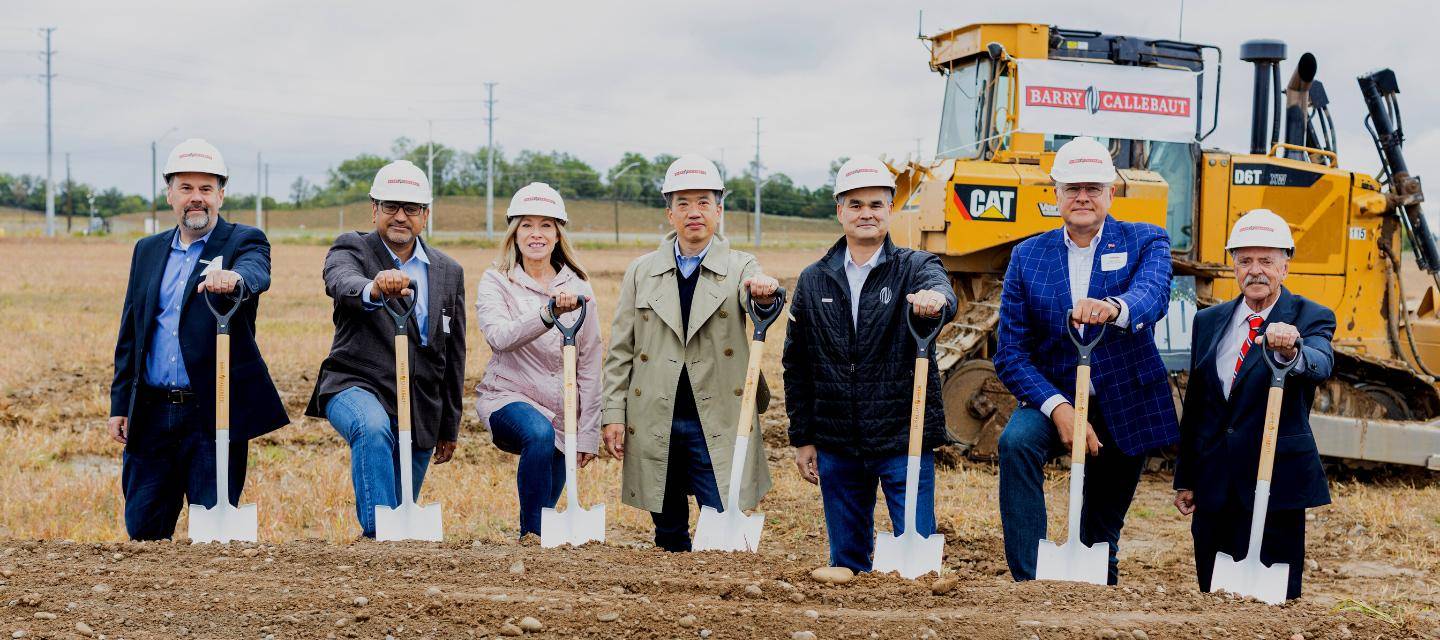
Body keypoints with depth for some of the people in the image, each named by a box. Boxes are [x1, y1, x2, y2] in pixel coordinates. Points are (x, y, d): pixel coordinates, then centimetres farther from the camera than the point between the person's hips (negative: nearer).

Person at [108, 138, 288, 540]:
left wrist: (233, 278, -48)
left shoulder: (244, 242, 1)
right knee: (142, 529, 8)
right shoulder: (148, 251, 15)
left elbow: (257, 274, -24)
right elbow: (129, 333, 16)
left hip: (215, 414, -4)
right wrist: (120, 404, 11)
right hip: (151, 414, 5)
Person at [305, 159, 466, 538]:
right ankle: (377, 534, -36)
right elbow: (341, 284, -28)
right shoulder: (351, 250, -2)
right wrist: (374, 289, -52)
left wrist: (449, 428, 17)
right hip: (358, 387, -4)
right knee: (373, 429, -37)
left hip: (420, 408, 4)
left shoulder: (450, 272, 11)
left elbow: (454, 355, 16)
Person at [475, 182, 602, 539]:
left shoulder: (577, 288, 5)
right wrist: (549, 312, -39)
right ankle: (532, 537, -25)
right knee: (539, 433, -34)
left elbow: (590, 367, 5)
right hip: (509, 397, -3)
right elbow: (499, 336, -23)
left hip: (562, 412, 4)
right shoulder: (496, 282, -2)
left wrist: (588, 433, 1)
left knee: (544, 508, 3)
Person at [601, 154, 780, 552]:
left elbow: (757, 299, -20)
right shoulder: (642, 271, 8)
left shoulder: (739, 267, 3)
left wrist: (765, 293, -44)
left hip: (718, 426, -2)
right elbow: (620, 350, 9)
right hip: (655, 425, 2)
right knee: (669, 540, 11)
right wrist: (613, 414, 2)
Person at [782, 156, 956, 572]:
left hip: (903, 440, -3)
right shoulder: (814, 281, 9)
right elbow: (796, 366, 12)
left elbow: (943, 295, -24)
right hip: (837, 444, 3)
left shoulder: (916, 269, 1)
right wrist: (802, 438, 8)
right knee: (845, 559, 11)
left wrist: (935, 300, -49)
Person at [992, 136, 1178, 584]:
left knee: (1101, 532, 10)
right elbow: (1010, 352, -6)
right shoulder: (1028, 256, 0)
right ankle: (1029, 580, -29)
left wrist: (1113, 308, -52)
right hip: (1053, 395, 0)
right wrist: (1057, 407, -23)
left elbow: (1153, 295, -27)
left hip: (1124, 405, 0)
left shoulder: (1145, 242, -3)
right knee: (1016, 442, -32)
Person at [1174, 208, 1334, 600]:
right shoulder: (1208, 322, 13)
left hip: (1275, 481, -4)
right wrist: (1185, 479, 14)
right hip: (1214, 484, 4)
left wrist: (1291, 351, -47)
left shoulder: (1310, 318, -1)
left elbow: (1320, 366, -24)